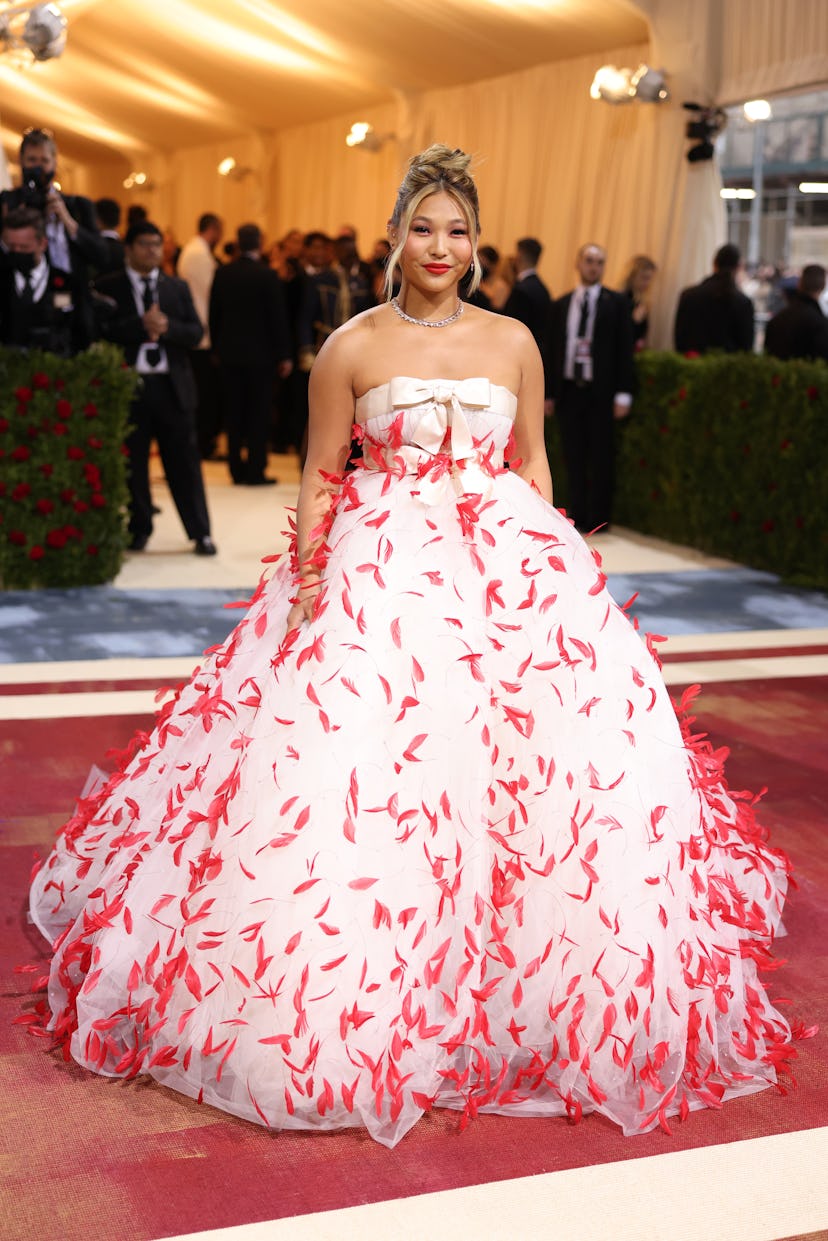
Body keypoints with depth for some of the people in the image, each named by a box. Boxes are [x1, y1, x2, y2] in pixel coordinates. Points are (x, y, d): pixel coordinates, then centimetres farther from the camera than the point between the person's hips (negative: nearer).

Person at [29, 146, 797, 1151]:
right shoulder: (351, 347, 4)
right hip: (379, 571, -2)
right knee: (350, 762, -11)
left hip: (509, 566, 3)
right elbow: (320, 474, 6)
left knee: (563, 751, -7)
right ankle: (353, 1007, 6)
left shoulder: (513, 341, 11)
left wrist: (552, 559, 6)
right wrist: (310, 566, -6)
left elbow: (533, 464, 15)